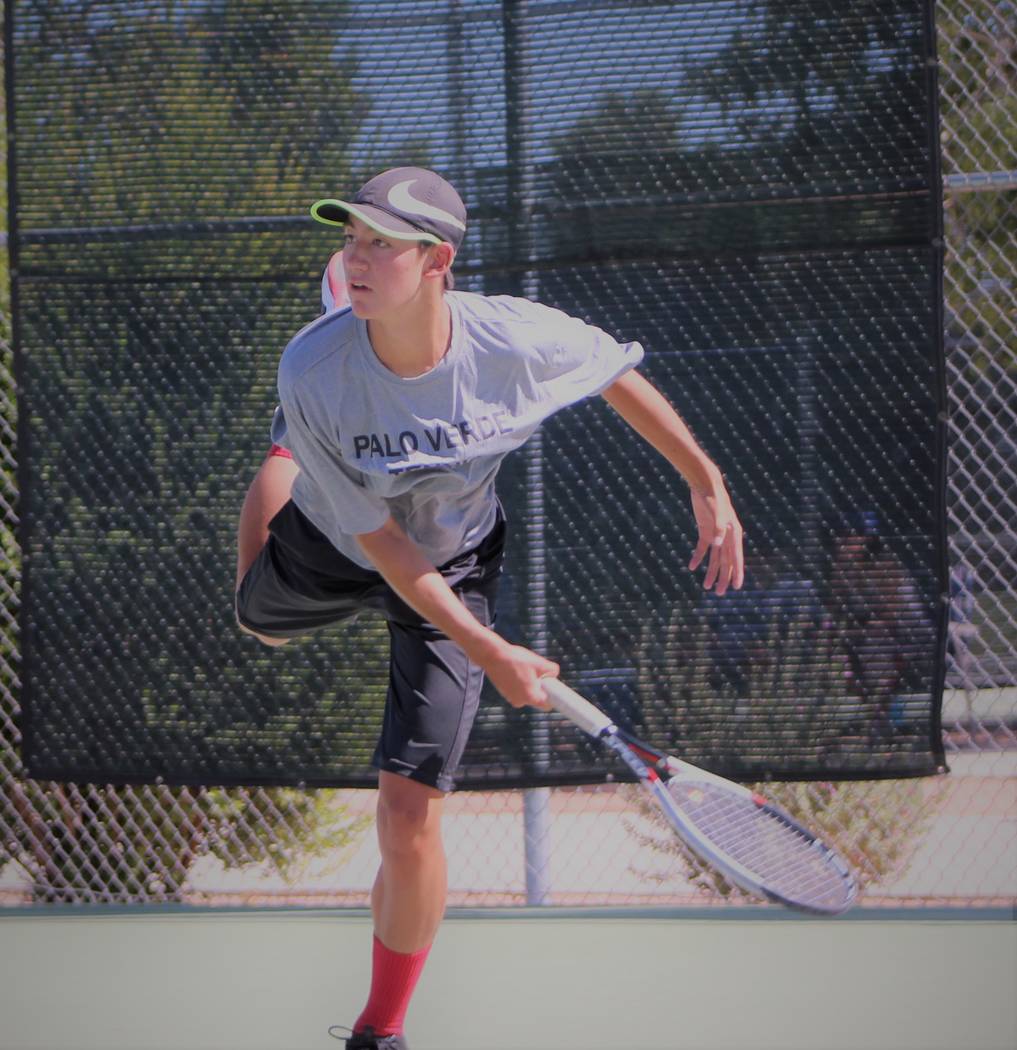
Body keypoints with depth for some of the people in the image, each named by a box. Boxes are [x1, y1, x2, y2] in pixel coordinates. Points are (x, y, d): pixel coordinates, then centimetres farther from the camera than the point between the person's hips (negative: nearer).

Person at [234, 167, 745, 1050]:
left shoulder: (516, 339, -33)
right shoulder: (313, 372, -35)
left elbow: (619, 376, -8)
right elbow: (383, 547, -27)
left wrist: (708, 486, -5)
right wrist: (487, 654, -30)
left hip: (455, 567, -1)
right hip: (330, 547, 1)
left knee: (408, 820, -8)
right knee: (260, 617, 35)